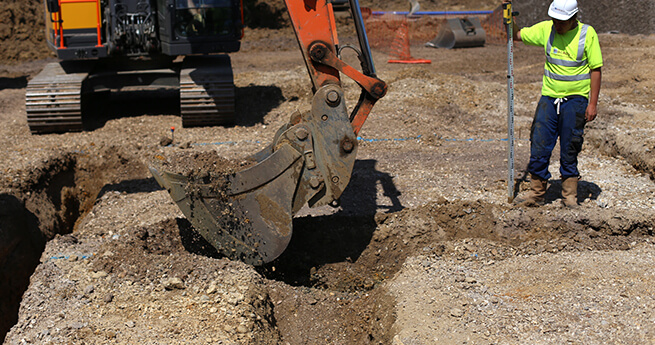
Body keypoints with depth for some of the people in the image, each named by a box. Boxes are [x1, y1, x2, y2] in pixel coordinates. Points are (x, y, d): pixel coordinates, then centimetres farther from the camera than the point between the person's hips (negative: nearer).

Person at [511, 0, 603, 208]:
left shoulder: (587, 34, -7)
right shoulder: (546, 29, 1)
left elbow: (595, 69, -5)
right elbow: (517, 35, 12)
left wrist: (593, 103, -9)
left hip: (575, 99, -3)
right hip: (549, 97, 3)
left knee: (569, 152, 3)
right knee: (539, 148, 1)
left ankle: (570, 196, 17)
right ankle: (536, 194, 14)